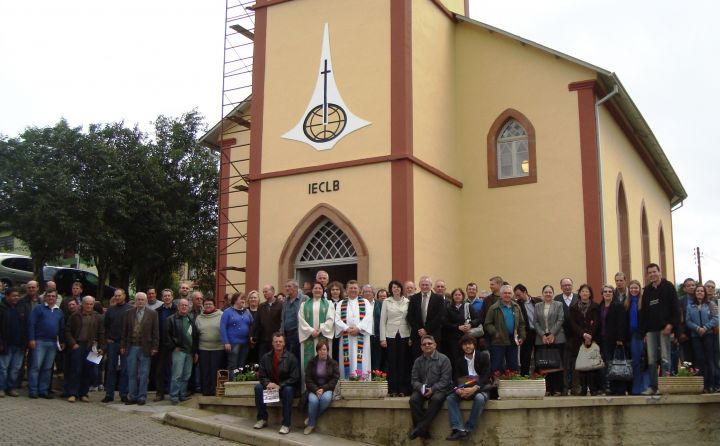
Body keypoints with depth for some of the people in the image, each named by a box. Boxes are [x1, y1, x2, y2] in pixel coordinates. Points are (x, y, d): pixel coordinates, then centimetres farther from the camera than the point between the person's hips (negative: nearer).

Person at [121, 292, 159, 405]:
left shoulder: (152, 314, 1)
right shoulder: (129, 313, 8)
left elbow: (155, 332, -1)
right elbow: (125, 331, 10)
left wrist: (154, 347, -6)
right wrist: (123, 345, 5)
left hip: (145, 348, -2)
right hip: (131, 347, 2)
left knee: (143, 374, 3)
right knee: (131, 374, 6)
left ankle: (142, 397, 10)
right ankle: (132, 397, 14)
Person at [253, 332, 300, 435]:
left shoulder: (291, 357, -9)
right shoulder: (265, 357, 1)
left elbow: (294, 378, -12)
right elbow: (261, 376, 2)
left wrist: (280, 386, -23)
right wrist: (268, 383, -21)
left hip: (286, 387, -3)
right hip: (270, 385, 3)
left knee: (288, 390, -36)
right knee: (258, 387, -24)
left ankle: (286, 424, -31)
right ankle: (262, 419, -11)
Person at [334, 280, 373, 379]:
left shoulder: (365, 302, 13)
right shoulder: (341, 304, 16)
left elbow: (368, 317, -2)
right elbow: (337, 319, 4)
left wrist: (358, 328, -15)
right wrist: (347, 328, -12)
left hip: (361, 336, -1)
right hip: (346, 337, 1)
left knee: (360, 361, -8)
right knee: (348, 361, -3)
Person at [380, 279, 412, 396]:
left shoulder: (407, 302, 5)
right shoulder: (387, 302, 2)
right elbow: (382, 321, 2)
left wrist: (411, 337, -1)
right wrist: (383, 338, -4)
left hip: (404, 335, 1)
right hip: (391, 335, -1)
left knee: (404, 362, 1)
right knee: (392, 362, 0)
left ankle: (403, 389, 8)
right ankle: (393, 390, 6)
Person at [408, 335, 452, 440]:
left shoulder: (443, 359, -2)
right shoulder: (418, 361, 11)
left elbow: (445, 380, -8)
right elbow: (414, 379, 7)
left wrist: (432, 389, -20)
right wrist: (421, 388, -15)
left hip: (439, 389, -3)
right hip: (422, 389, 3)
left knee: (436, 399, -36)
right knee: (413, 399, -27)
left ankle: (421, 428, -29)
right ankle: (423, 431, -24)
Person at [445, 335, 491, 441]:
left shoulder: (483, 356, -1)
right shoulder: (459, 361, 12)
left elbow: (486, 376, -12)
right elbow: (457, 378, 3)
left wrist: (474, 388, -26)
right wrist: (458, 389, -21)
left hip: (481, 388, -4)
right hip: (465, 389, 4)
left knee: (479, 398, -37)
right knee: (450, 397, -22)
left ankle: (468, 429, -29)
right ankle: (458, 429, -34)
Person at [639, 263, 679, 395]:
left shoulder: (668, 287, 3)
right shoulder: (647, 290, 16)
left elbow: (675, 308, -4)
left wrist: (671, 324, -15)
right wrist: (643, 331, 9)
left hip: (665, 328, -5)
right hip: (650, 329, 5)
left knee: (665, 358, -6)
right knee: (651, 359, 2)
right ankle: (653, 386, 5)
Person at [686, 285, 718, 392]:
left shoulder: (710, 304, 6)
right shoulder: (690, 306, 12)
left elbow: (715, 319, -5)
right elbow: (688, 321, 1)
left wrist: (705, 328, -16)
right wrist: (697, 328, -15)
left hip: (708, 335, -2)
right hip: (695, 336, 2)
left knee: (710, 359, -3)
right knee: (700, 360, 0)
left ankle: (711, 384, -2)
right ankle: (706, 384, 4)